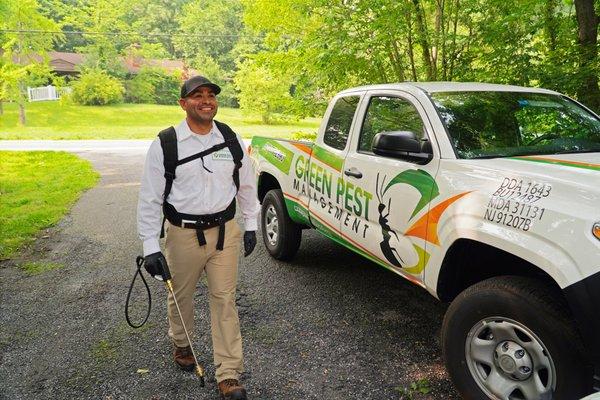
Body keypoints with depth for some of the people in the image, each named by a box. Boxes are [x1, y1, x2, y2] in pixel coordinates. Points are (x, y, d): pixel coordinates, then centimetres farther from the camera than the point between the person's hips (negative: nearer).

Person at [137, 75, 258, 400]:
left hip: (225, 231, 2)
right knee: (181, 296, 17)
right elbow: (150, 198, -7)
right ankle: (181, 345, 47)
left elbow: (246, 184, 12)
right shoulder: (165, 144, -8)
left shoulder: (231, 139, 1)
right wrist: (150, 246, -10)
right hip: (183, 234, -1)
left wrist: (251, 225, 10)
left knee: (224, 299, 5)